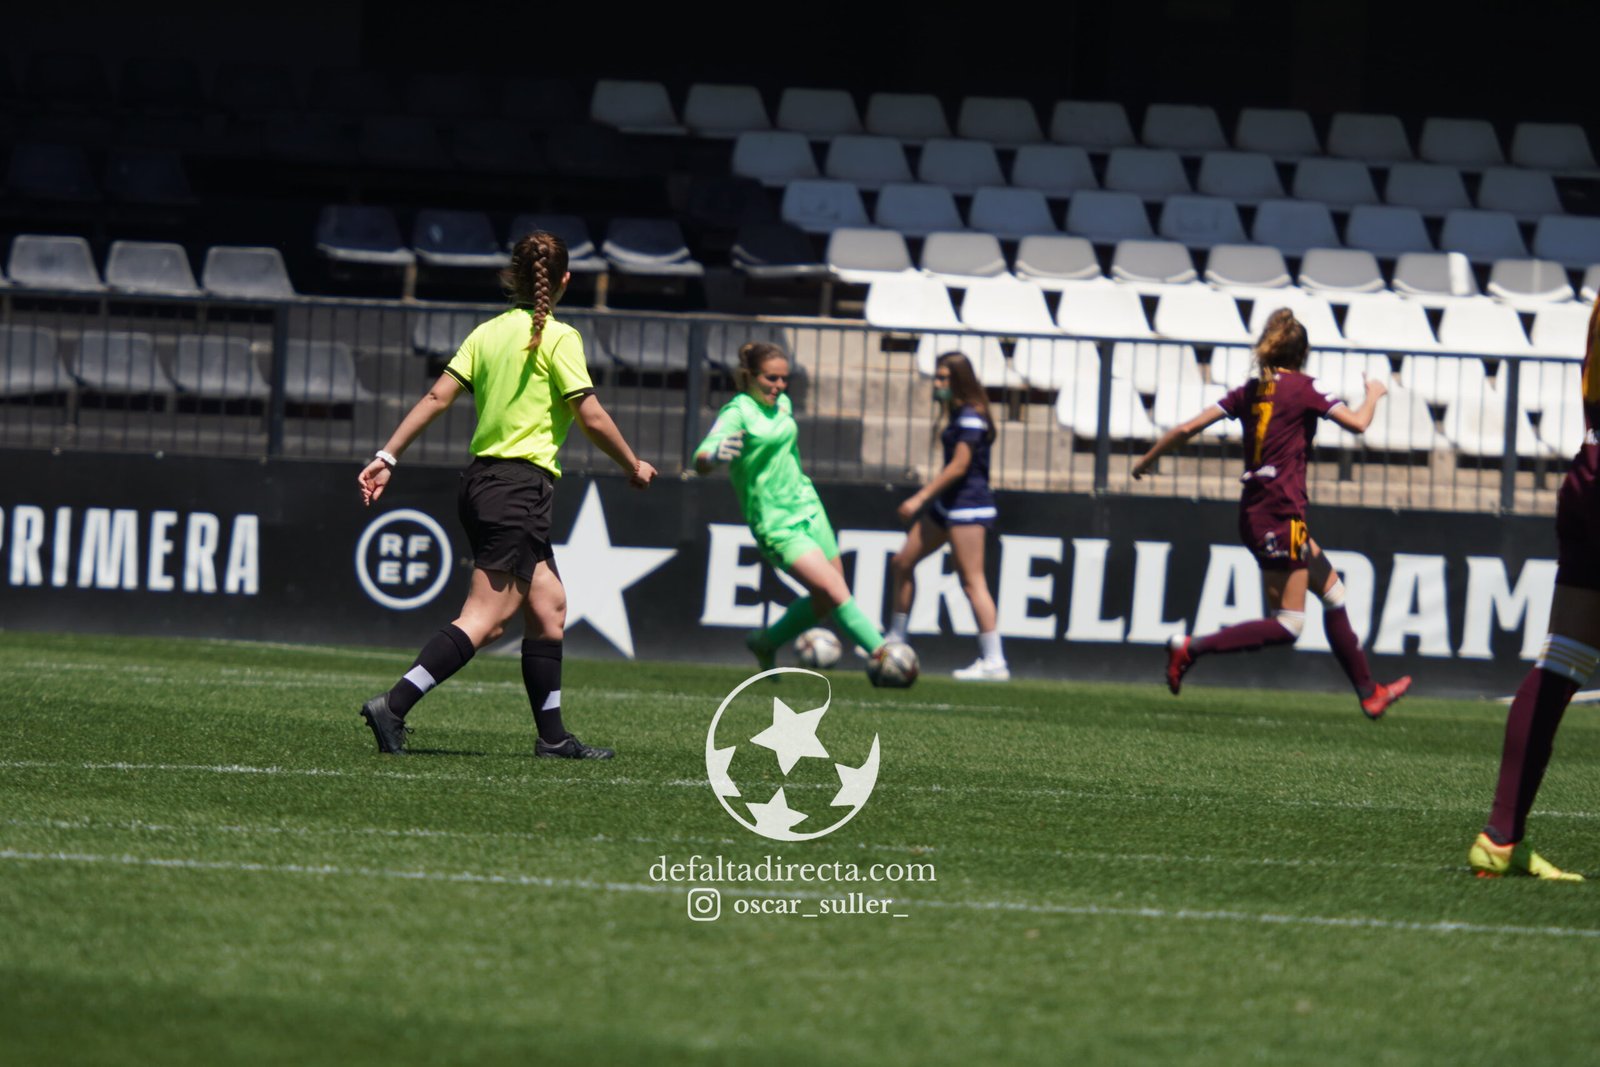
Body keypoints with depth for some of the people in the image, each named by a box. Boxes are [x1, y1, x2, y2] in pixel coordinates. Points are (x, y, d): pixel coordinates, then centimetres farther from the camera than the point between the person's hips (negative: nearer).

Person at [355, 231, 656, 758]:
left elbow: (437, 396, 4)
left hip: (481, 480, 8)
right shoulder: (558, 338, -8)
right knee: (485, 618, -11)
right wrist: (634, 467, 5)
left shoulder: (487, 332, 10)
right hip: (521, 484, -8)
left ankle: (552, 735, 17)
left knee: (548, 604, 15)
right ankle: (393, 706, -22)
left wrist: (388, 456, 6)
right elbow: (592, 419, -10)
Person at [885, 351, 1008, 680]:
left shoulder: (970, 416, -15)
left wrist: (920, 498, -19)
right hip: (948, 504, 11)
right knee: (902, 563, 14)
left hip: (967, 504, -11)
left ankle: (994, 662, -11)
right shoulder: (958, 414, 13)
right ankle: (895, 642, 23)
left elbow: (958, 467, -20)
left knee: (972, 581, -11)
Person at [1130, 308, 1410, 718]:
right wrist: (1373, 394, 14)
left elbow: (1188, 428, 7)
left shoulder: (1250, 391, 10)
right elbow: (1357, 423, -7)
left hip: (1254, 512, 9)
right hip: (1280, 515, -9)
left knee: (1333, 592, 19)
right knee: (1287, 626, -7)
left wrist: (1148, 459, 20)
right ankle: (1192, 648, -17)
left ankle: (1369, 693, 24)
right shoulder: (1301, 388, -7)